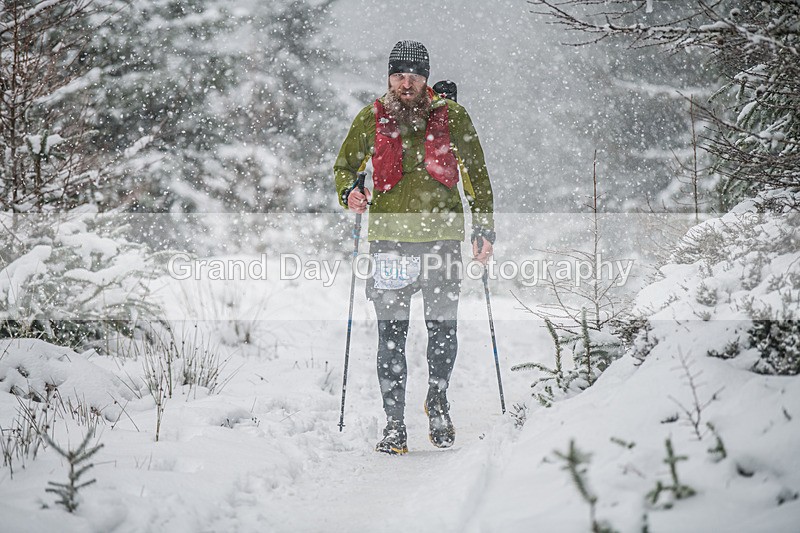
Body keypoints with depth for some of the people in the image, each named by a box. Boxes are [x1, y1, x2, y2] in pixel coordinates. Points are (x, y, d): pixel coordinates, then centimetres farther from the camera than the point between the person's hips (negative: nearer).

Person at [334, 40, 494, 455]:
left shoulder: (452, 118, 3)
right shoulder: (371, 119, 5)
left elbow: (477, 174, 12)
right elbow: (344, 166, 16)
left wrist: (484, 229, 6)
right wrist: (349, 192, -7)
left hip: (443, 235, 0)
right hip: (389, 237, 0)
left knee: (442, 328, 2)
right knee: (392, 334, -2)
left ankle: (437, 401, 28)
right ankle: (394, 424, 4)